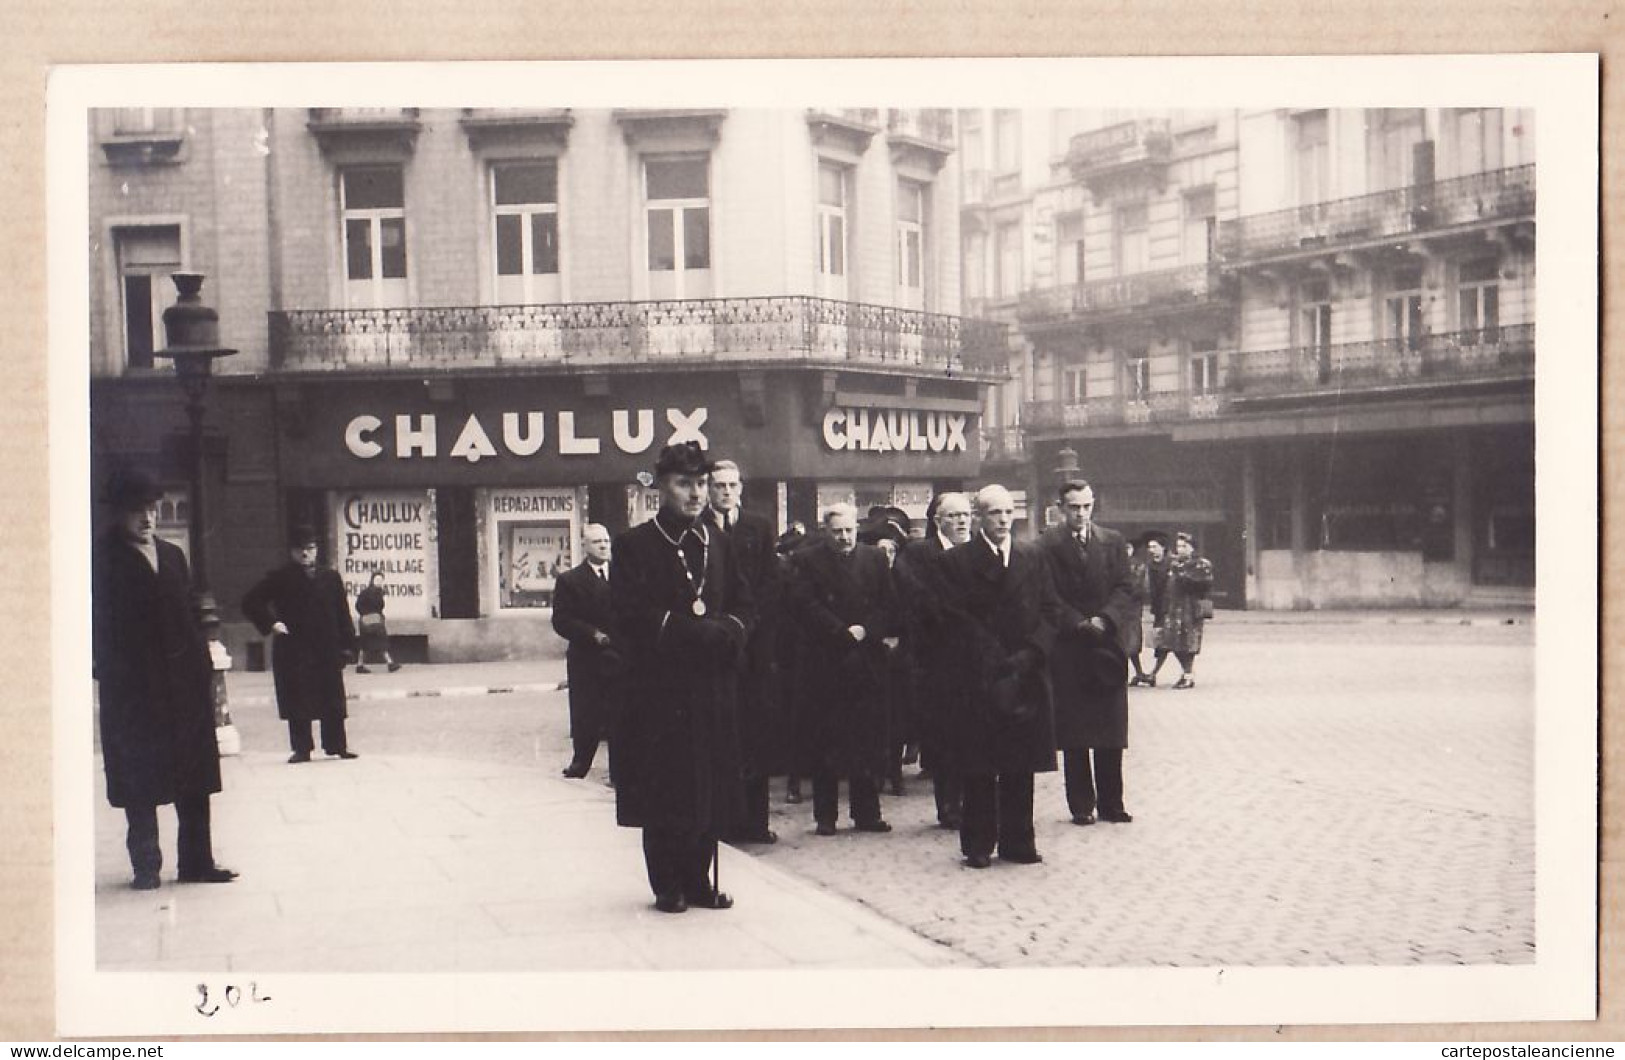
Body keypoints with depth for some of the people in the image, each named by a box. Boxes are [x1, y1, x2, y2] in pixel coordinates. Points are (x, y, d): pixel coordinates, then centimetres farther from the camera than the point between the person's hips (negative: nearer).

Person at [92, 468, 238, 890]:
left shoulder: (172, 555, 15)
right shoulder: (106, 558, -2)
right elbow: (101, 624, -6)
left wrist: (203, 673, 8)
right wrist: (108, 676, -14)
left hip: (184, 681, 5)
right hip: (133, 687, -5)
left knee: (194, 779, 5)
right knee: (140, 780, 0)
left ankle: (196, 862, 12)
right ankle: (146, 865, 8)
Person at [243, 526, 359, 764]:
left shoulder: (330, 578, 10)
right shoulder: (280, 579, 2)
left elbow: (342, 613, 10)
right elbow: (251, 602, 3)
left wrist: (347, 643, 3)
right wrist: (270, 624, -7)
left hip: (327, 649, 2)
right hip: (293, 651, -2)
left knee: (332, 701, 4)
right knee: (297, 701, -1)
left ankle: (337, 745, 11)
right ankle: (301, 748, 6)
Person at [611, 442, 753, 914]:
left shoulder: (717, 543, 13)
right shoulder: (635, 546, -4)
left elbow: (745, 605, 11)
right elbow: (631, 616, -13)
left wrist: (729, 630, -11)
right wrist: (695, 628, -18)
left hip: (712, 685, 5)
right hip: (660, 687, -5)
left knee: (711, 785, 6)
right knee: (664, 789, -1)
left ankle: (698, 880, 15)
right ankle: (668, 885, 9)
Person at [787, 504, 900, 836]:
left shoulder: (875, 559, 11)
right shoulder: (811, 563, 3)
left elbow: (889, 605, 6)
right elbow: (804, 606, -7)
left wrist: (867, 630, -10)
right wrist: (843, 632, -14)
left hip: (868, 664, 2)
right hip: (824, 665, -2)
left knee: (869, 742, 2)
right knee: (825, 745, 0)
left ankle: (867, 812, 10)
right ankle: (826, 815, 6)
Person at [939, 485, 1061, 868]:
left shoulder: (1032, 557, 11)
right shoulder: (956, 560, 0)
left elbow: (1051, 610, 8)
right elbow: (957, 617, -6)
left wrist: (1032, 652, -7)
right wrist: (996, 659, -13)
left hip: (1026, 674, 3)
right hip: (978, 676, -3)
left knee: (1021, 764, 6)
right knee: (979, 768, 0)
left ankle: (1018, 841, 13)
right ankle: (979, 844, 7)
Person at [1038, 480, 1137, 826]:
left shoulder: (1112, 541, 10)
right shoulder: (1047, 545, -1)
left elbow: (1124, 589, 5)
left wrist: (1105, 619, -12)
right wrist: (1080, 624, -13)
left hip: (1108, 643, 3)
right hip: (1068, 648, -3)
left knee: (1112, 732, 4)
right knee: (1073, 734, 0)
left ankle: (1111, 803, 11)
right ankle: (1081, 805, 6)